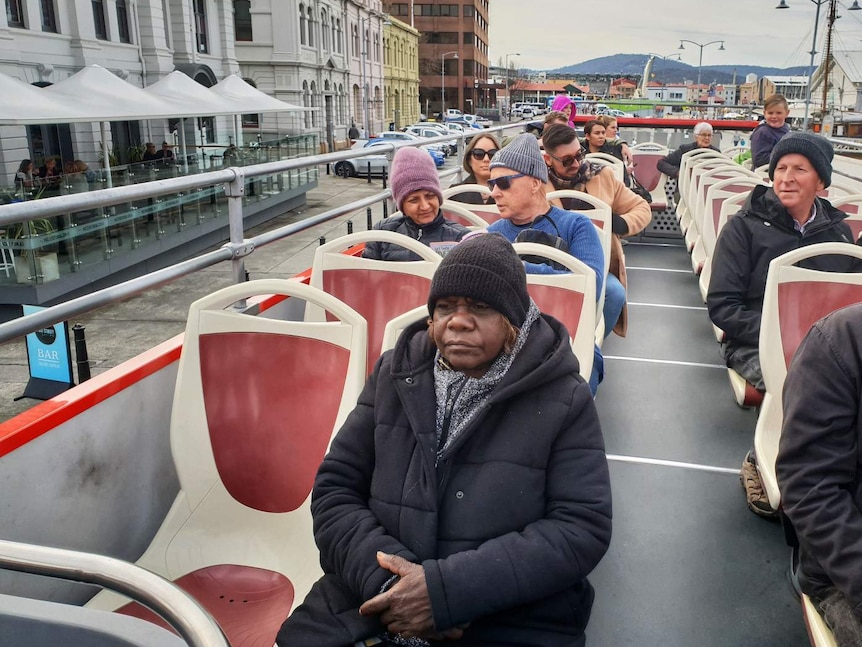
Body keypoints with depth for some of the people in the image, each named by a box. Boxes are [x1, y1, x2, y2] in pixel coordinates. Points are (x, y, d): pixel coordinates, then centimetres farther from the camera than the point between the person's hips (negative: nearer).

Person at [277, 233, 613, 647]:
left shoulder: (563, 401, -4)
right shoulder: (396, 375, 3)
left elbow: (583, 528, -10)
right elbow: (334, 489, 3)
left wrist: (447, 589, -18)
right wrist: (383, 577, -15)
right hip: (374, 602, 2)